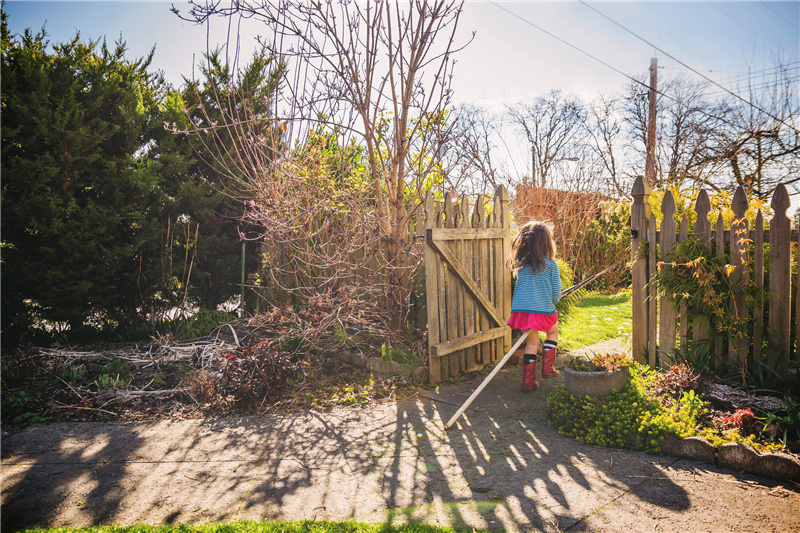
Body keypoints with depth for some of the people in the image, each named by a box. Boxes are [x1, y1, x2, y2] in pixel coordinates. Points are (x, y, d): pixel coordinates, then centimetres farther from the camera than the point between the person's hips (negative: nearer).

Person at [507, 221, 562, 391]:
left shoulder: (520, 263, 6)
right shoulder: (551, 265, -4)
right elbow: (556, 291, -1)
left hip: (521, 308, 3)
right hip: (543, 308, -3)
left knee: (532, 342, 15)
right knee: (553, 332, 26)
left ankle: (528, 380, 14)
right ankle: (547, 367, 21)